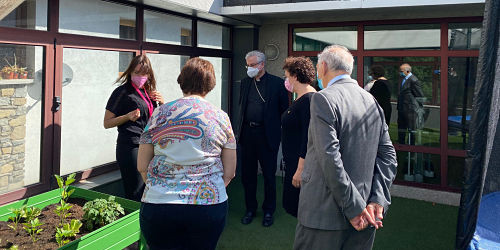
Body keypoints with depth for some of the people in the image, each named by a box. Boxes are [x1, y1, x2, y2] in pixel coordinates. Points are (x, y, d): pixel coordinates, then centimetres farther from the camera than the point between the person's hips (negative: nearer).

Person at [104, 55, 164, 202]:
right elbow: (107, 123, -2)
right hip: (130, 147, -6)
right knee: (136, 193, -8)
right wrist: (128, 116, -17)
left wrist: (162, 103, 8)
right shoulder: (122, 92, -3)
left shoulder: (149, 92, 16)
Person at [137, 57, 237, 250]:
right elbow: (229, 171, 4)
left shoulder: (160, 114, 1)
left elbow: (142, 166, 6)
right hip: (209, 203, 1)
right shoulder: (221, 117, 2)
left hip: (158, 204, 0)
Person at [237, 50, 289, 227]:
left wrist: (280, 131, -4)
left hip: (267, 134, -4)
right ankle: (250, 209, 26)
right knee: (247, 174, 11)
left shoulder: (277, 83, -4)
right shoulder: (245, 82, 10)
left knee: (269, 174, 7)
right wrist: (240, 129, 12)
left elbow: (284, 109, -2)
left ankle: (268, 211, 22)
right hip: (247, 133, 4)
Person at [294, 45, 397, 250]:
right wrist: (378, 201, -1)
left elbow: (330, 158, -20)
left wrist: (355, 208, -15)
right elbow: (388, 155, 5)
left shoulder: (323, 98, -12)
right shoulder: (372, 101, 9)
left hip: (326, 214, -6)